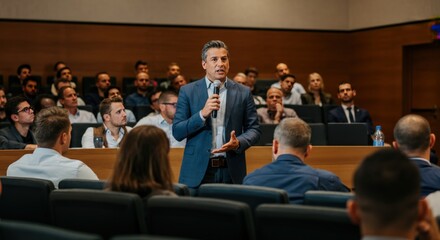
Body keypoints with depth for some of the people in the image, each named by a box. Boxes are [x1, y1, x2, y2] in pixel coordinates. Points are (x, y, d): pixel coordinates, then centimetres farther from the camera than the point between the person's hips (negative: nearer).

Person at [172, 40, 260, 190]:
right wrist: (202, 114, -15)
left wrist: (238, 143, -13)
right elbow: (177, 132, -1)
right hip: (197, 172, -1)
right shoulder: (188, 91, 4)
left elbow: (254, 129, 7)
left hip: (232, 172, 1)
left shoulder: (243, 92, 7)